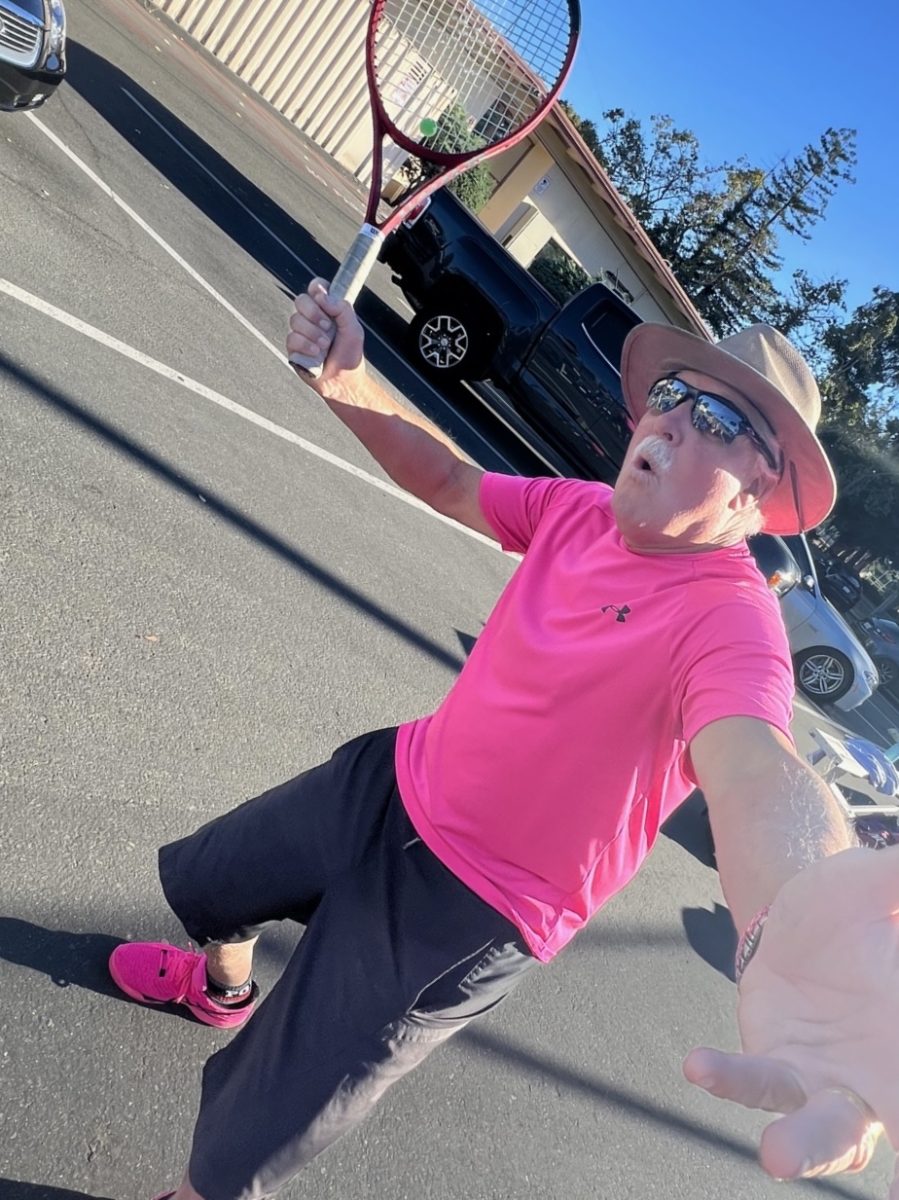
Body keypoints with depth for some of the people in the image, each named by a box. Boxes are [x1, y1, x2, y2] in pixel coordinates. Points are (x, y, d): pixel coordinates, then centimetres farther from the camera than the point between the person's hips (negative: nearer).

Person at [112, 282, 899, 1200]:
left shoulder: (731, 623, -27)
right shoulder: (585, 511, -6)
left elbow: (753, 768, -46)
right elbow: (450, 482, 7)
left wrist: (797, 915, -69)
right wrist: (346, 382, -8)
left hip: (460, 915, -7)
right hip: (394, 780, 7)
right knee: (199, 883, 28)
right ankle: (224, 986, 64)